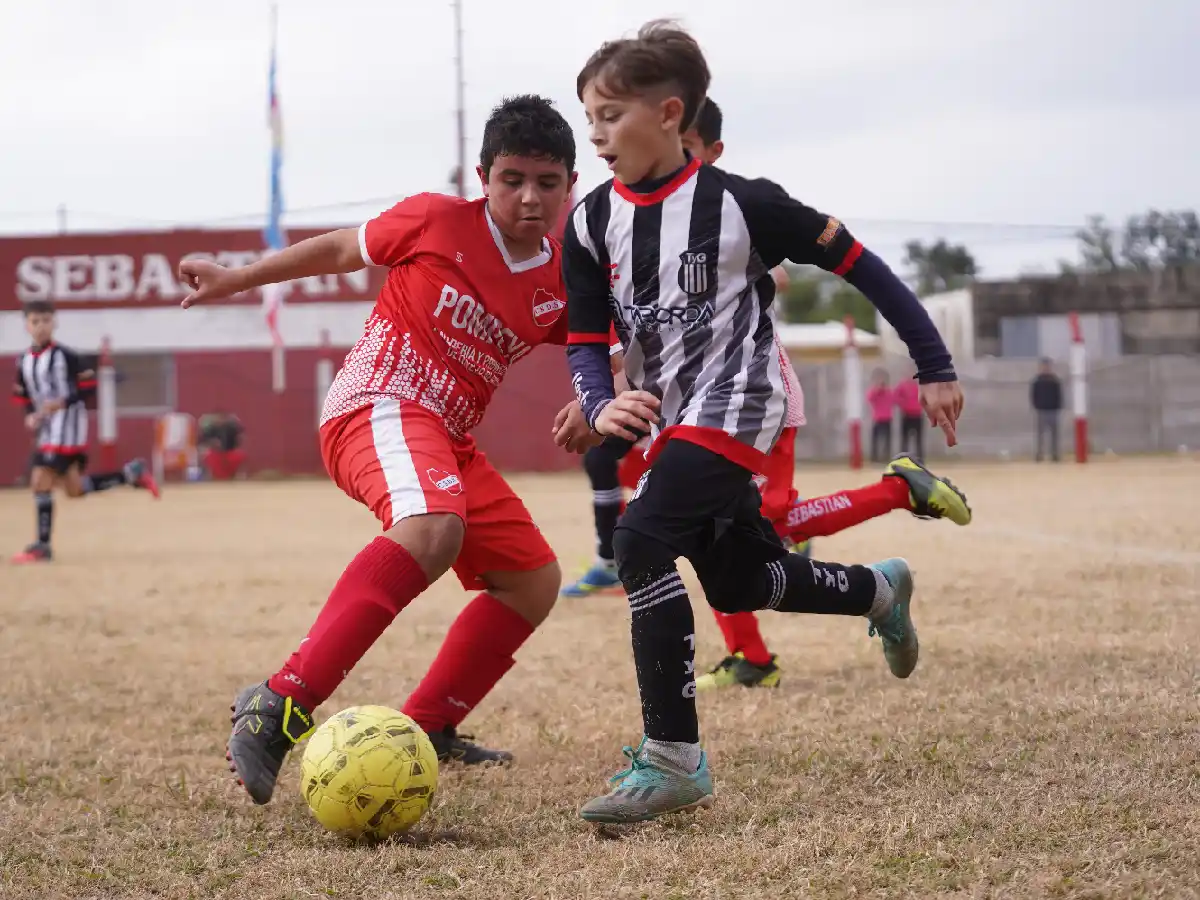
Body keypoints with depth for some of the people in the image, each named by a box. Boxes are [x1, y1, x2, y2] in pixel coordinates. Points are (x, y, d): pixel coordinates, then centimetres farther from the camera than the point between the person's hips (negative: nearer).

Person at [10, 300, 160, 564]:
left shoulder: (65, 355, -10)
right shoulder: (24, 362, 10)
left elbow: (89, 388, -9)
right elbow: (24, 398, 18)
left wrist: (63, 402, -22)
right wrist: (30, 416, -2)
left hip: (67, 425, -8)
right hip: (46, 429, 8)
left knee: (40, 482, -15)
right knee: (75, 489, 10)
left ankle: (42, 546, -8)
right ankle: (131, 473, 24)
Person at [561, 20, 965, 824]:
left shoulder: (739, 203, -14)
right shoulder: (591, 225, -1)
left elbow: (857, 265, -5)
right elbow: (586, 343, 2)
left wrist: (936, 367, -2)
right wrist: (601, 405, -23)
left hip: (736, 404, -7)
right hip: (669, 419, 7)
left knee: (643, 544, -27)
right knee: (741, 586, 19)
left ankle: (673, 760, -22)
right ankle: (880, 590, 50)